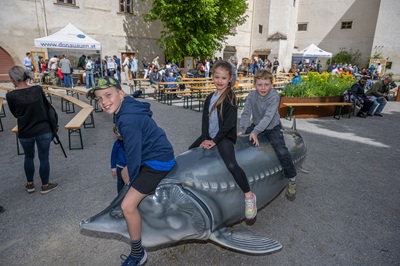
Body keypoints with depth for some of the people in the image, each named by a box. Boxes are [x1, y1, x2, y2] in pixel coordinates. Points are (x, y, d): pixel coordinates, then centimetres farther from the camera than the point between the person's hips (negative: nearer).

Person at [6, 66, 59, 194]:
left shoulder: (11, 95, -13)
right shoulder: (38, 89, -9)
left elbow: (15, 114, 3)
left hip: (25, 133, 0)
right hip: (43, 130, 0)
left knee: (28, 157, 23)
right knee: (44, 158, 11)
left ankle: (30, 185, 35)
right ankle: (45, 185, 25)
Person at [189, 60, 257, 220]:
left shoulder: (230, 97, -9)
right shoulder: (209, 98, 11)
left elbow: (230, 123, -16)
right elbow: (205, 120, 7)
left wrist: (215, 140, -14)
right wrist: (205, 138, -7)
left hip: (224, 137, -8)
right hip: (209, 136, 8)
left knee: (231, 165, -29)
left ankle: (249, 196, -14)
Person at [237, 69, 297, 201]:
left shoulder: (274, 96, -23)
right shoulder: (251, 95, -12)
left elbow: (268, 117, -30)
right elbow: (246, 114, -15)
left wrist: (255, 132, -37)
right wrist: (242, 130, -29)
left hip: (272, 127, -4)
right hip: (256, 125, 4)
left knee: (282, 151, -18)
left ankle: (292, 179, 1)